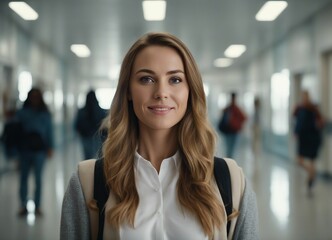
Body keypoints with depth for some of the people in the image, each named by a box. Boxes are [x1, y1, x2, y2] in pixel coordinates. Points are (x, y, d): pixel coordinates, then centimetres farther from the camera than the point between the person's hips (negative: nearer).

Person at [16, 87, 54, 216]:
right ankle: (23, 205, 9)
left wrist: (50, 147, -3)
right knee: (23, 177, 2)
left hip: (39, 149, 0)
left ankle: (37, 206, 7)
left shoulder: (45, 114, 7)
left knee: (38, 178, 1)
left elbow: (50, 131, 5)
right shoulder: (22, 112, 6)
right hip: (25, 148, 1)